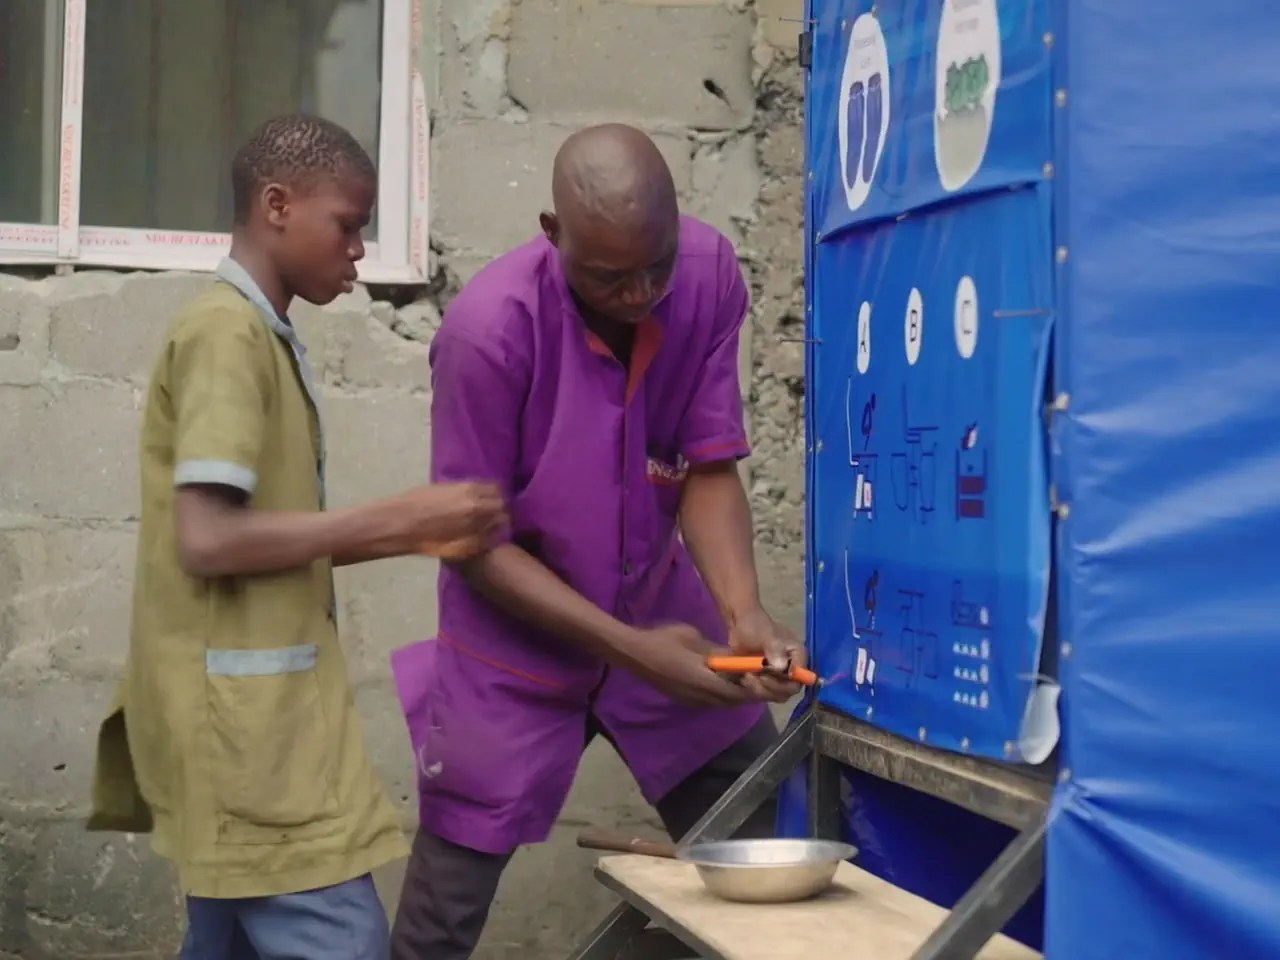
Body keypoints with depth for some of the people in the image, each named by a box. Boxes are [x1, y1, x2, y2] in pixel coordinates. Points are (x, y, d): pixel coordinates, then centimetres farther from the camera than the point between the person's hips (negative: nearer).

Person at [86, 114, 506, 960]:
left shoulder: (264, 338, 16)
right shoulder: (226, 332, -13)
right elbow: (209, 540, -22)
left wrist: (415, 537, 7)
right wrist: (398, 515, -16)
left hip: (257, 712, 10)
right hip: (243, 715, -10)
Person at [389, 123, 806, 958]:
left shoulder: (711, 273, -15)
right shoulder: (490, 328, -27)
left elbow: (708, 467, -10)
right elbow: (476, 544, -19)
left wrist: (744, 612, -26)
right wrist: (629, 650, -25)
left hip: (660, 612, 4)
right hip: (516, 641, -4)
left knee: (758, 838, 8)